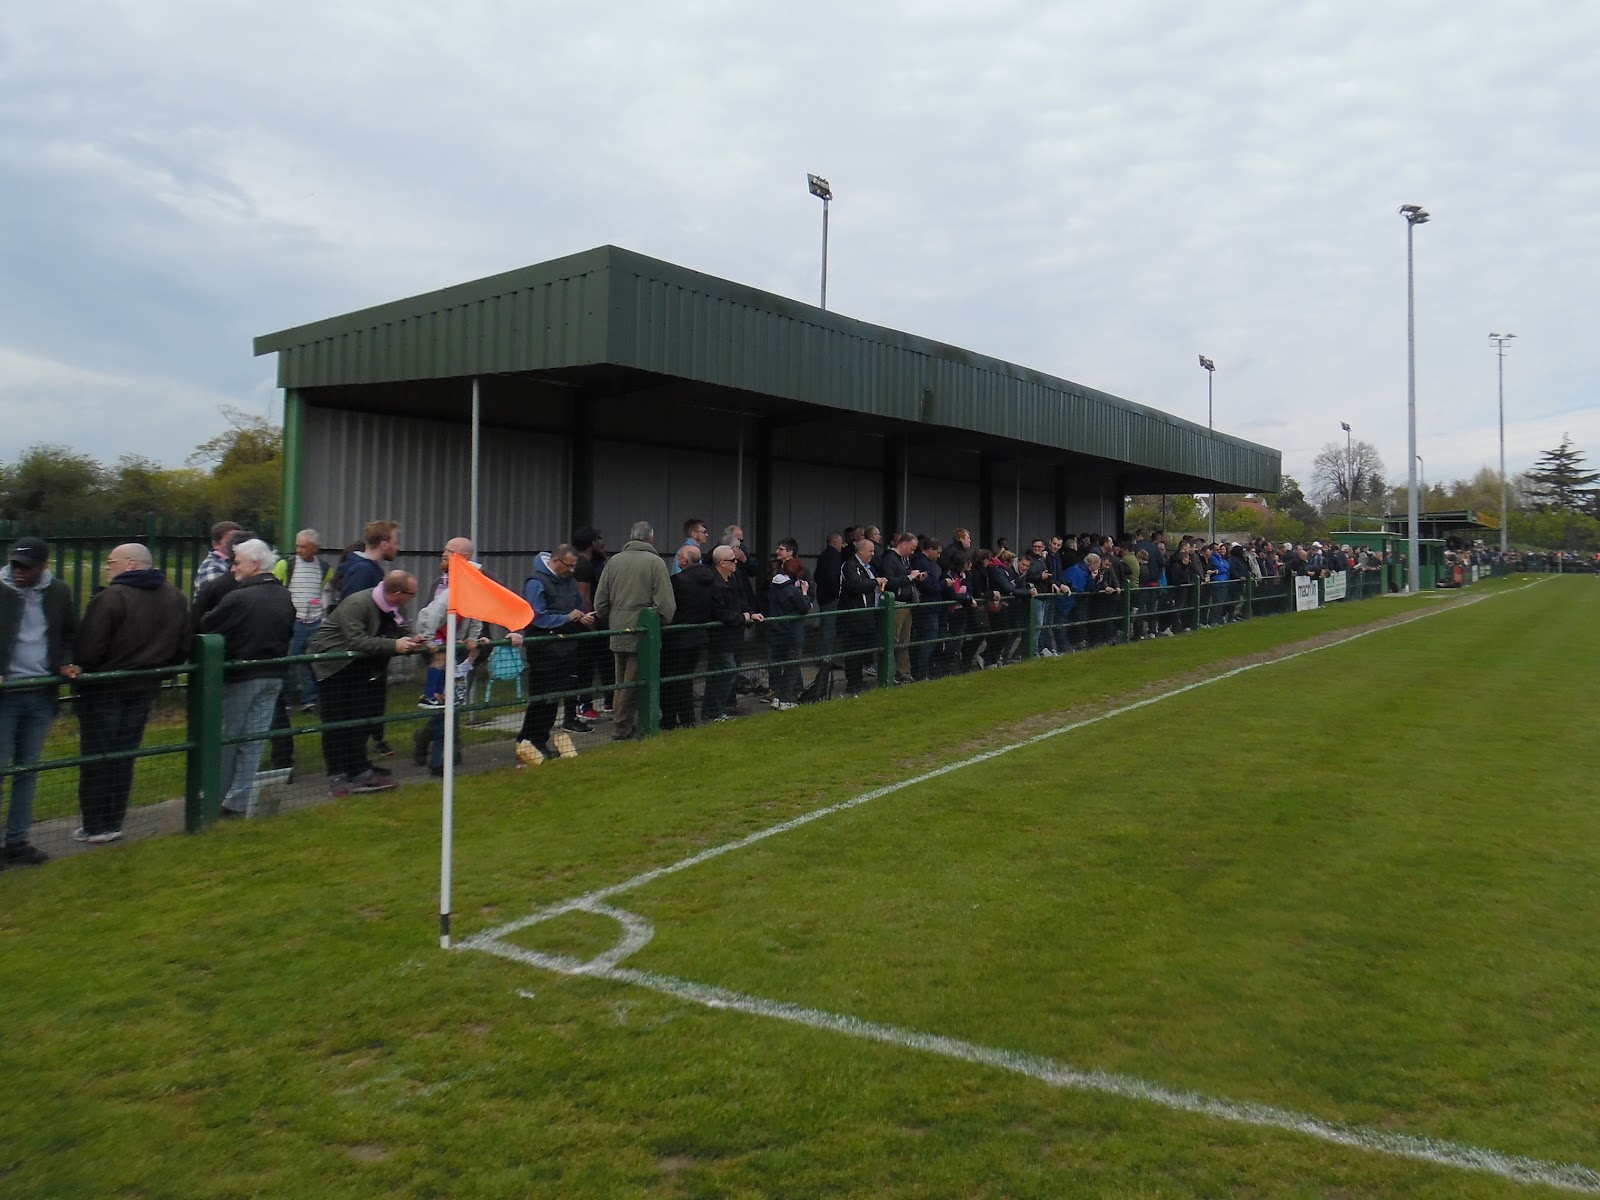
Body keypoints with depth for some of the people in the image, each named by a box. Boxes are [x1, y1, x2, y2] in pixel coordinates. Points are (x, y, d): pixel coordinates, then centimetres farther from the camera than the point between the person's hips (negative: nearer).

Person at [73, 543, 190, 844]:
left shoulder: (112, 597, -19)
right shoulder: (175, 597, 4)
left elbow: (88, 649, -20)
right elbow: (183, 647, 10)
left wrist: (79, 668, -2)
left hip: (105, 689, -6)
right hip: (145, 689, 6)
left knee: (96, 757, 5)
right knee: (124, 757, 14)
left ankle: (95, 827, 11)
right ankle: (113, 823, 20)